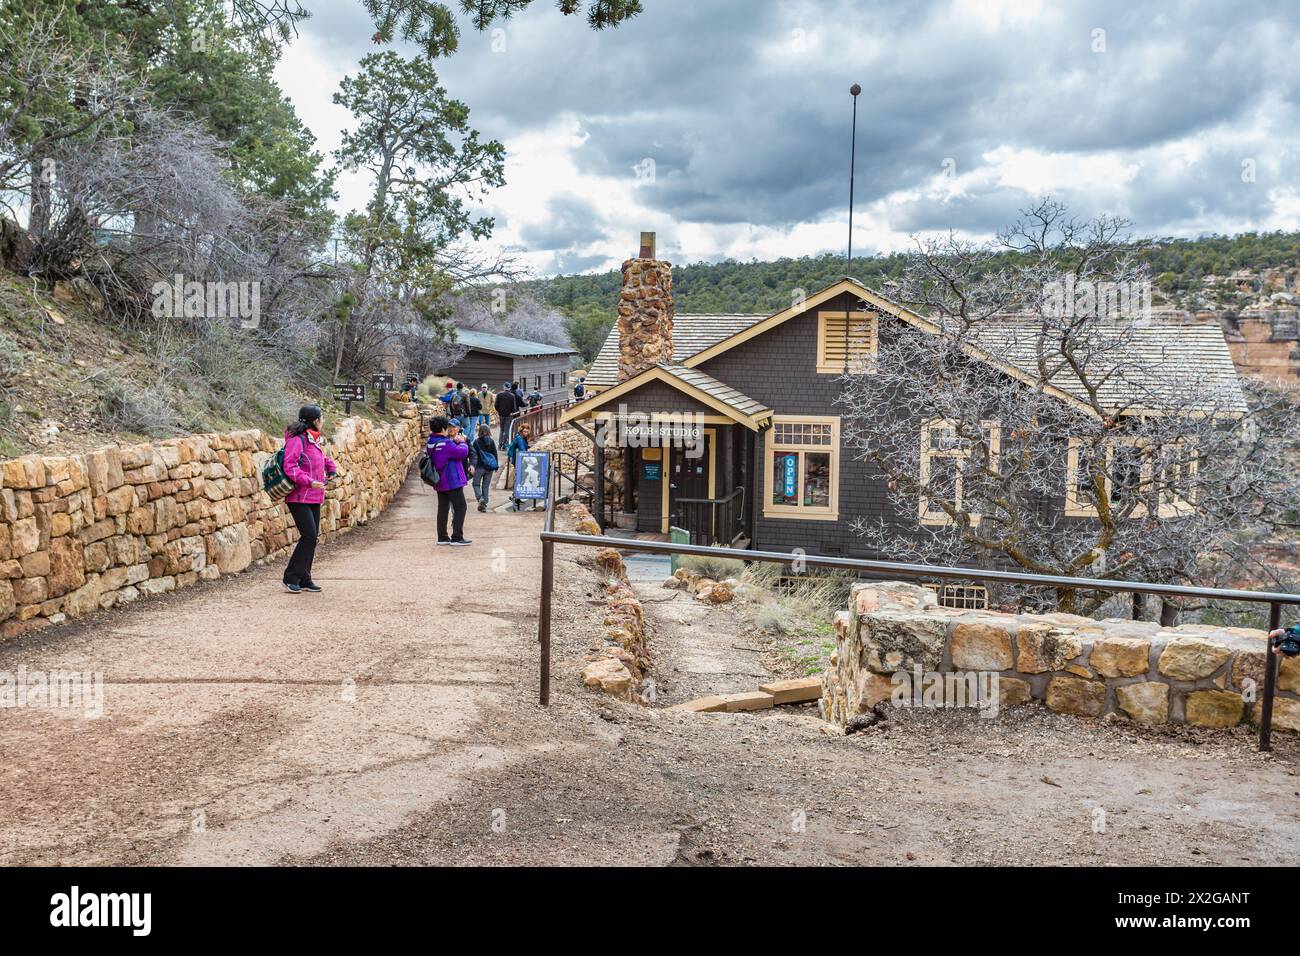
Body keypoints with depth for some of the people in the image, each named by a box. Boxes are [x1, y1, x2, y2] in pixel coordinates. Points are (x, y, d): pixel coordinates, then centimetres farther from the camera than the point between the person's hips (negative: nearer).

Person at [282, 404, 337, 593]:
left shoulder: (315, 440, 14)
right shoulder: (297, 440, -13)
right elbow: (290, 467, -21)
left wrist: (331, 468, 21)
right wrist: (309, 482, -28)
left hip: (314, 498, 9)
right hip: (299, 497, -9)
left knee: (312, 537, 10)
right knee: (309, 536, -13)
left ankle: (304, 579, 18)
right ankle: (291, 578, -2)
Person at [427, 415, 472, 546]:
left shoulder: (431, 443, 8)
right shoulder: (445, 443, -20)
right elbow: (463, 452, -19)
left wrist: (455, 442, 4)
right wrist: (462, 442, -1)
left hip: (439, 483, 9)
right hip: (452, 481, -9)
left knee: (443, 508, 13)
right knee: (460, 507, 0)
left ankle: (442, 537, 16)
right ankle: (457, 537, -2)